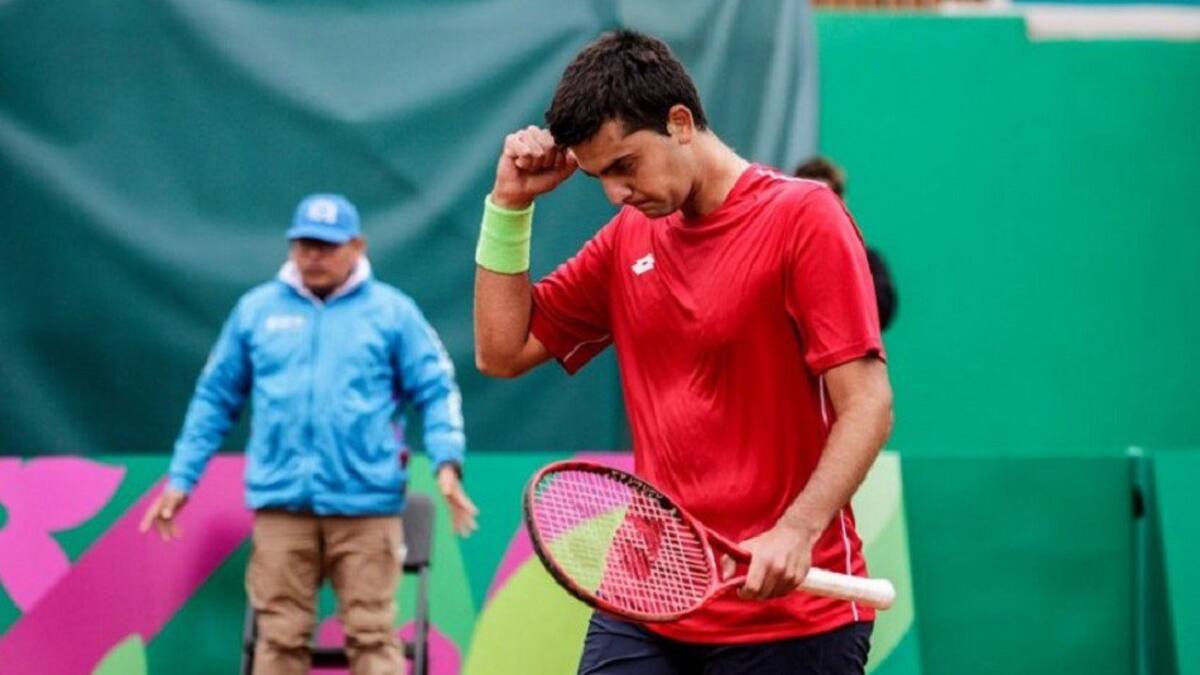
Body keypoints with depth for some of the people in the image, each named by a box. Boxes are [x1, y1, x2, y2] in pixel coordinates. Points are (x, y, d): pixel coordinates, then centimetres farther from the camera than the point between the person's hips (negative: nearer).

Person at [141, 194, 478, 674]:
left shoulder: (392, 311, 5)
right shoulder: (256, 309, 11)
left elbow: (436, 391, 3)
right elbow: (215, 397, 16)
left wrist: (447, 463, -12)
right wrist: (181, 478, 13)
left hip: (365, 504, -2)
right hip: (281, 503, 2)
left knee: (371, 634, -4)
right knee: (280, 635, 0)